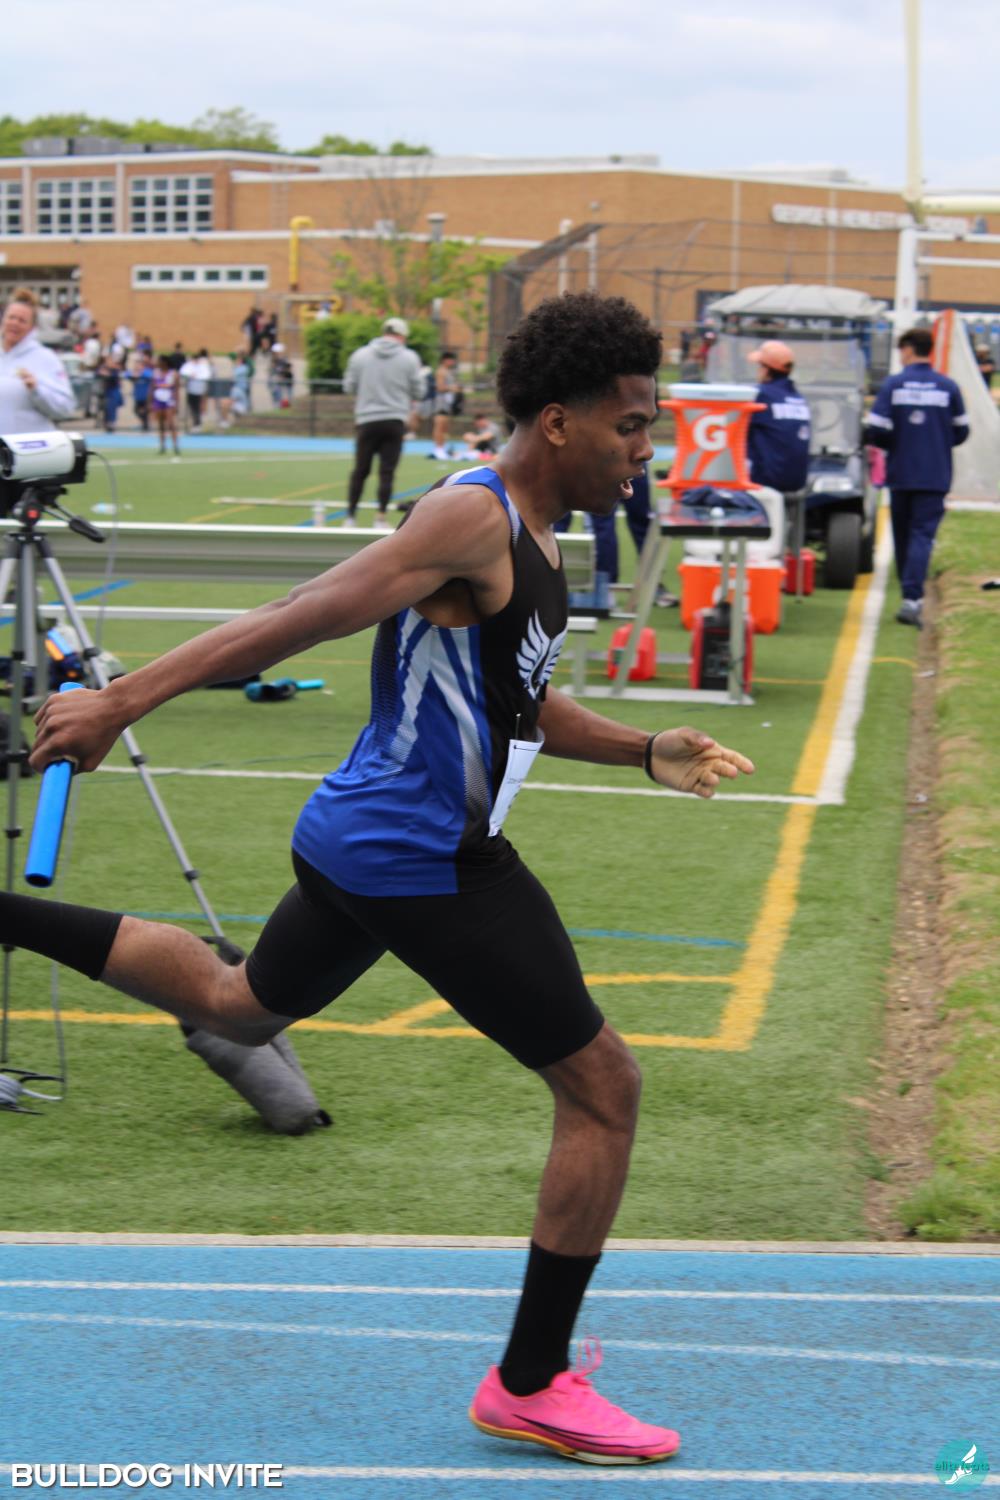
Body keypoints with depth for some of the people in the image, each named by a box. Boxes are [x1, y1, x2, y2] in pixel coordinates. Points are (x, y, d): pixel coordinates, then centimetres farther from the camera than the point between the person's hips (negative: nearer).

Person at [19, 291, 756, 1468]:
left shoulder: (529, 534, 11)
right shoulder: (471, 518, -20)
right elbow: (300, 619, -27)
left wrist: (645, 752, 14)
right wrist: (122, 701, -29)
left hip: (364, 842, 10)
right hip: (425, 862, -10)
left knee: (239, 1004, 32)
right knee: (604, 1088, -2)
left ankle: (13, 918, 29)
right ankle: (530, 1389, 8)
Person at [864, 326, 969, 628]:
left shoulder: (893, 385, -5)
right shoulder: (948, 387, -1)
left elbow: (876, 432, -9)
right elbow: (961, 431, 5)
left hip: (901, 475, 0)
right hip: (935, 477, 0)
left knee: (903, 535, 15)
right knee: (923, 535, -4)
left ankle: (909, 597, 23)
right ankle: (912, 598, -21)